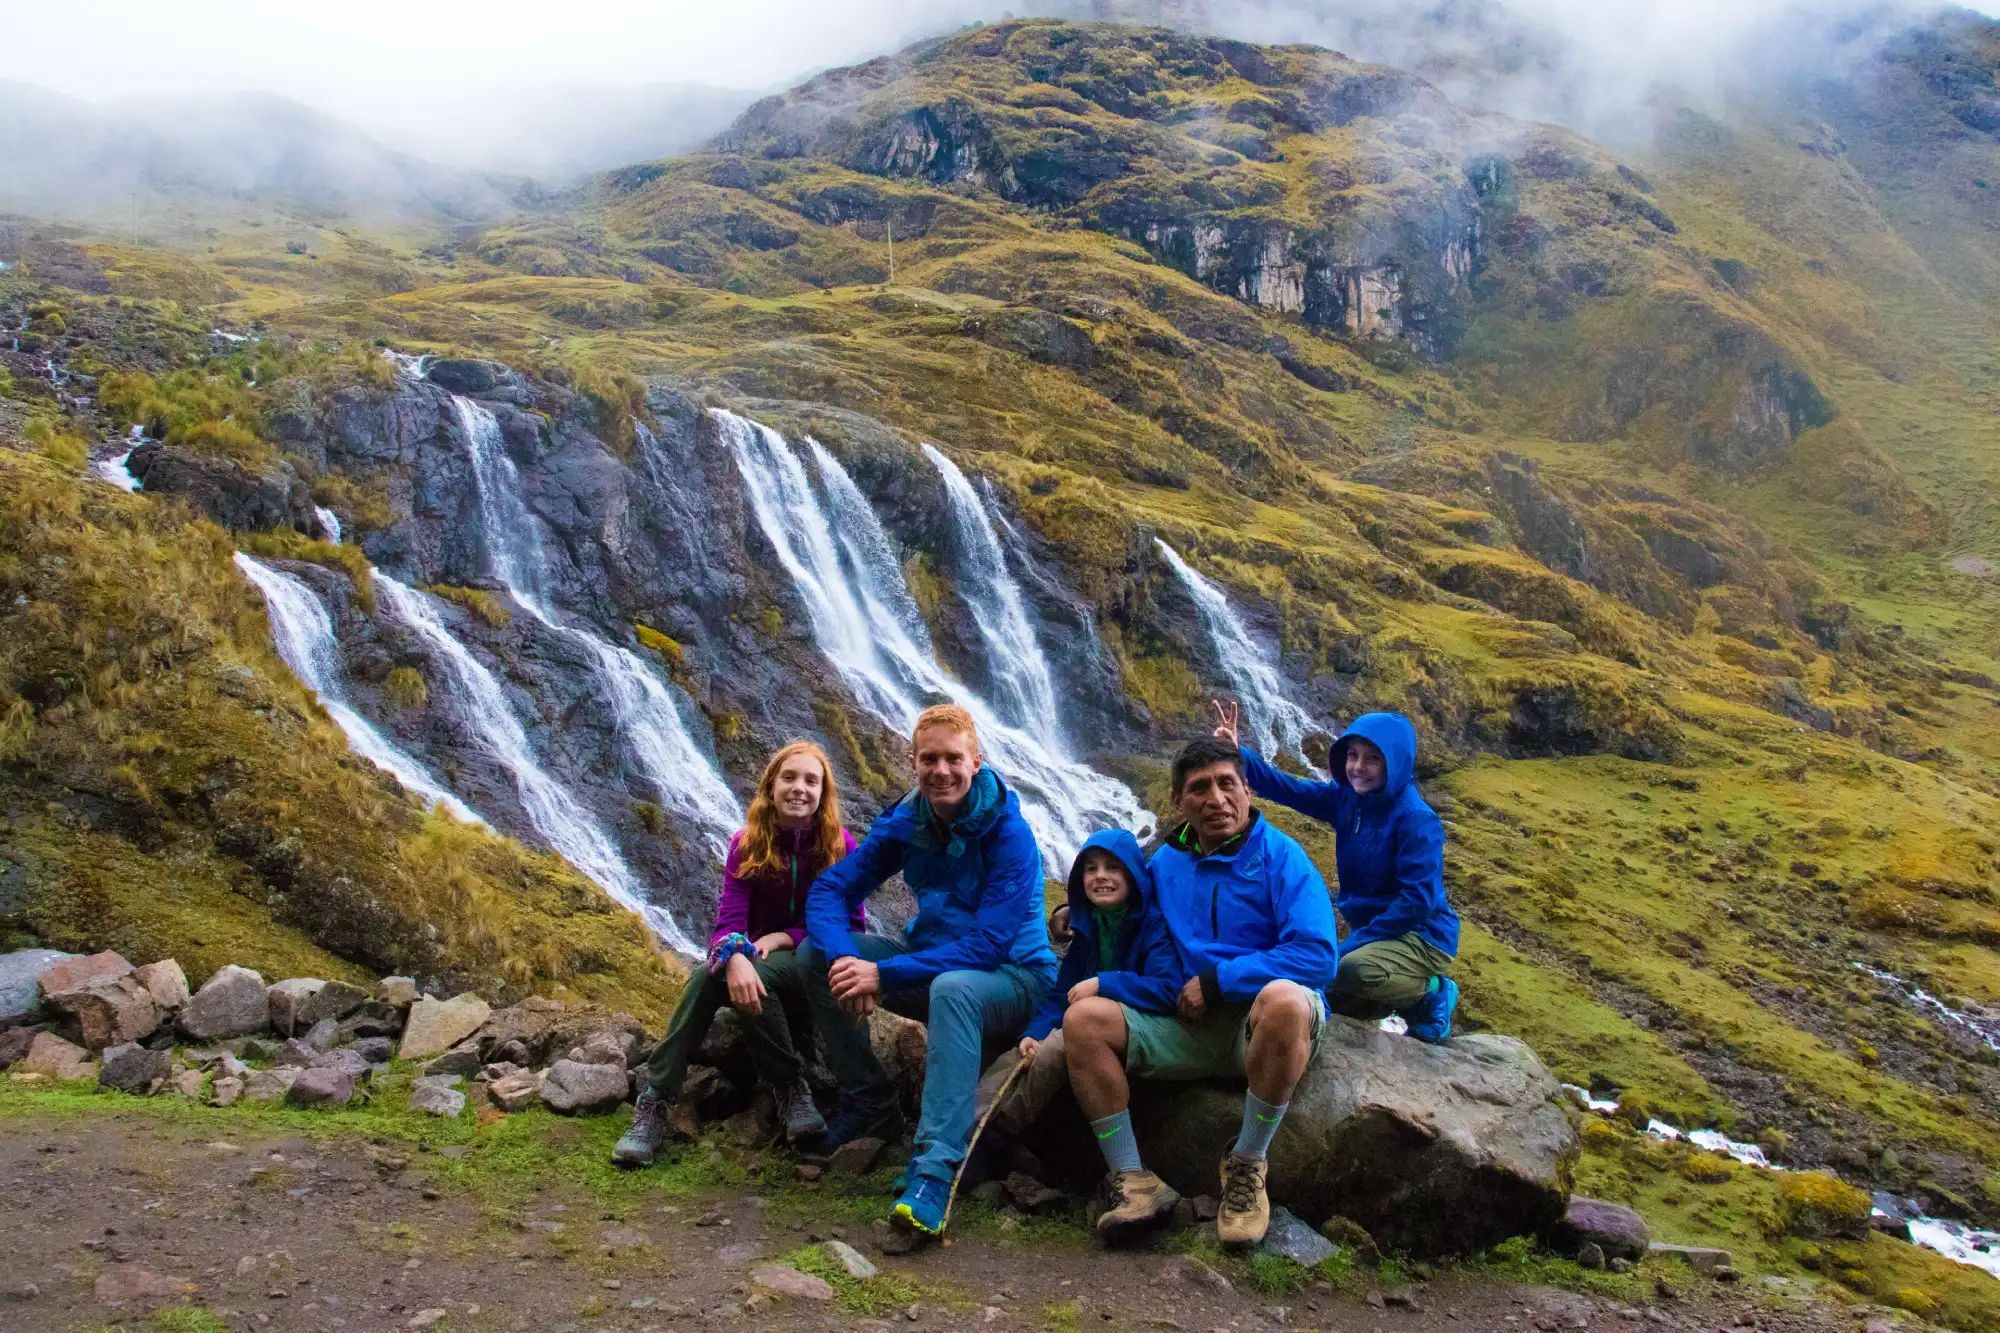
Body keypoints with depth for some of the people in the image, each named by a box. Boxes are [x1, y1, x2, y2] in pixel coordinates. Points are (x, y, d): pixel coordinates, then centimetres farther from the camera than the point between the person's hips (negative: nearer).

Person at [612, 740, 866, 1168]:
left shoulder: (840, 846, -7)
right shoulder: (747, 845, -3)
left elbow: (850, 925, -5)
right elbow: (727, 923, -13)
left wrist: (786, 937, -17)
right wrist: (734, 956, -37)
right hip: (757, 957, 2)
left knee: (759, 973, -35)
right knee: (707, 975, -30)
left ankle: (789, 1088, -20)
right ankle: (654, 1102, -31)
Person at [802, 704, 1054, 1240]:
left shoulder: (1007, 833, -20)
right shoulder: (904, 823, -3)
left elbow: (989, 945, -26)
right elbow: (830, 889, -4)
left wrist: (885, 974, -30)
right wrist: (844, 958, -26)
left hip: (1010, 980, -6)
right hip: (931, 964, 6)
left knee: (953, 988, -40)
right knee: (817, 954, -9)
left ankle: (934, 1171, -45)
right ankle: (871, 1105, 2)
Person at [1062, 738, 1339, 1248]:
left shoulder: (1279, 856, -6)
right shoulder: (1166, 862, 10)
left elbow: (1318, 955, -17)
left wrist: (1217, 981, -16)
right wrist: (1079, 915, 8)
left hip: (1263, 1028, -5)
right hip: (1189, 1028, 5)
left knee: (1284, 1000, -40)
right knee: (1083, 1018, -15)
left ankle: (1247, 1167, -21)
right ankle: (1134, 1184, -18)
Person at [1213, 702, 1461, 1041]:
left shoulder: (1416, 819, -20)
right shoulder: (1345, 799, 1)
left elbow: (1419, 899, -24)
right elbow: (1286, 789, -1)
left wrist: (1352, 945, -24)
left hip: (1422, 937, -8)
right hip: (1373, 933, 8)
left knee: (1354, 971, -35)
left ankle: (1430, 993, -4)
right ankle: (1411, 995, 17)